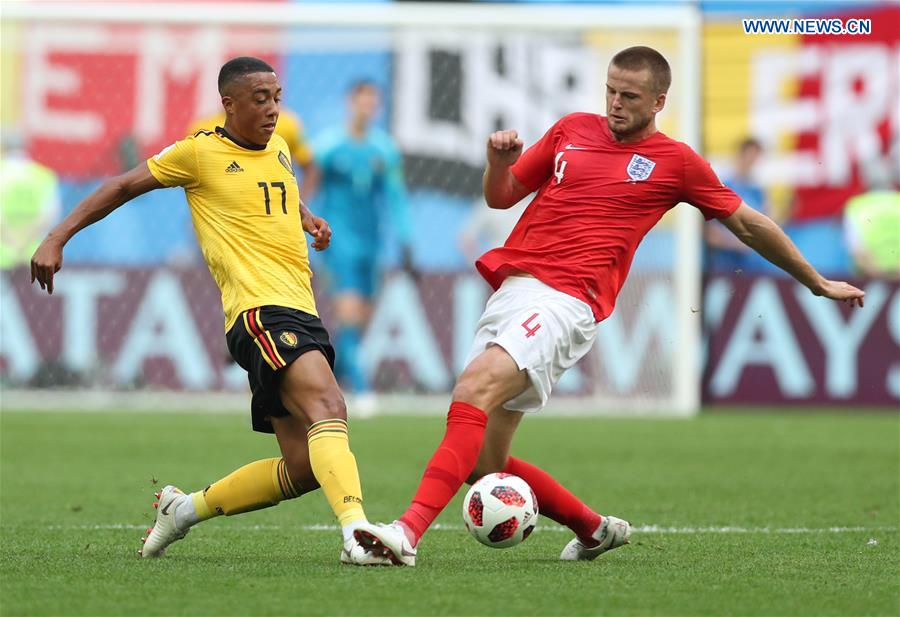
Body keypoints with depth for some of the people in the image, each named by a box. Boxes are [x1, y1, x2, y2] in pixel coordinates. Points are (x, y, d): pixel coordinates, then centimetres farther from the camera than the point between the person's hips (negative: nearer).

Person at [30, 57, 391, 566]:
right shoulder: (201, 152, 0)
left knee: (303, 468, 3)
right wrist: (57, 240, 5)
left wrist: (310, 220, 19)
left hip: (302, 314, 8)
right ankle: (358, 532, -49)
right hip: (262, 312, -8)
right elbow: (123, 188, 8)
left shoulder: (278, 149, 19)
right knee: (328, 409, -31)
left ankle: (187, 508, 20)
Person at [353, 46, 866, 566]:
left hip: (566, 302, -6)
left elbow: (747, 224, 19)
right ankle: (594, 529, 25)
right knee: (483, 464, 1)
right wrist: (498, 161, 1)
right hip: (512, 286, 6)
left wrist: (818, 283, 25)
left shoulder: (675, 162, 8)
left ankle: (410, 532, -41)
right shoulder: (573, 129, 19)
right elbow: (501, 197, 25)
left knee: (477, 383, -31)